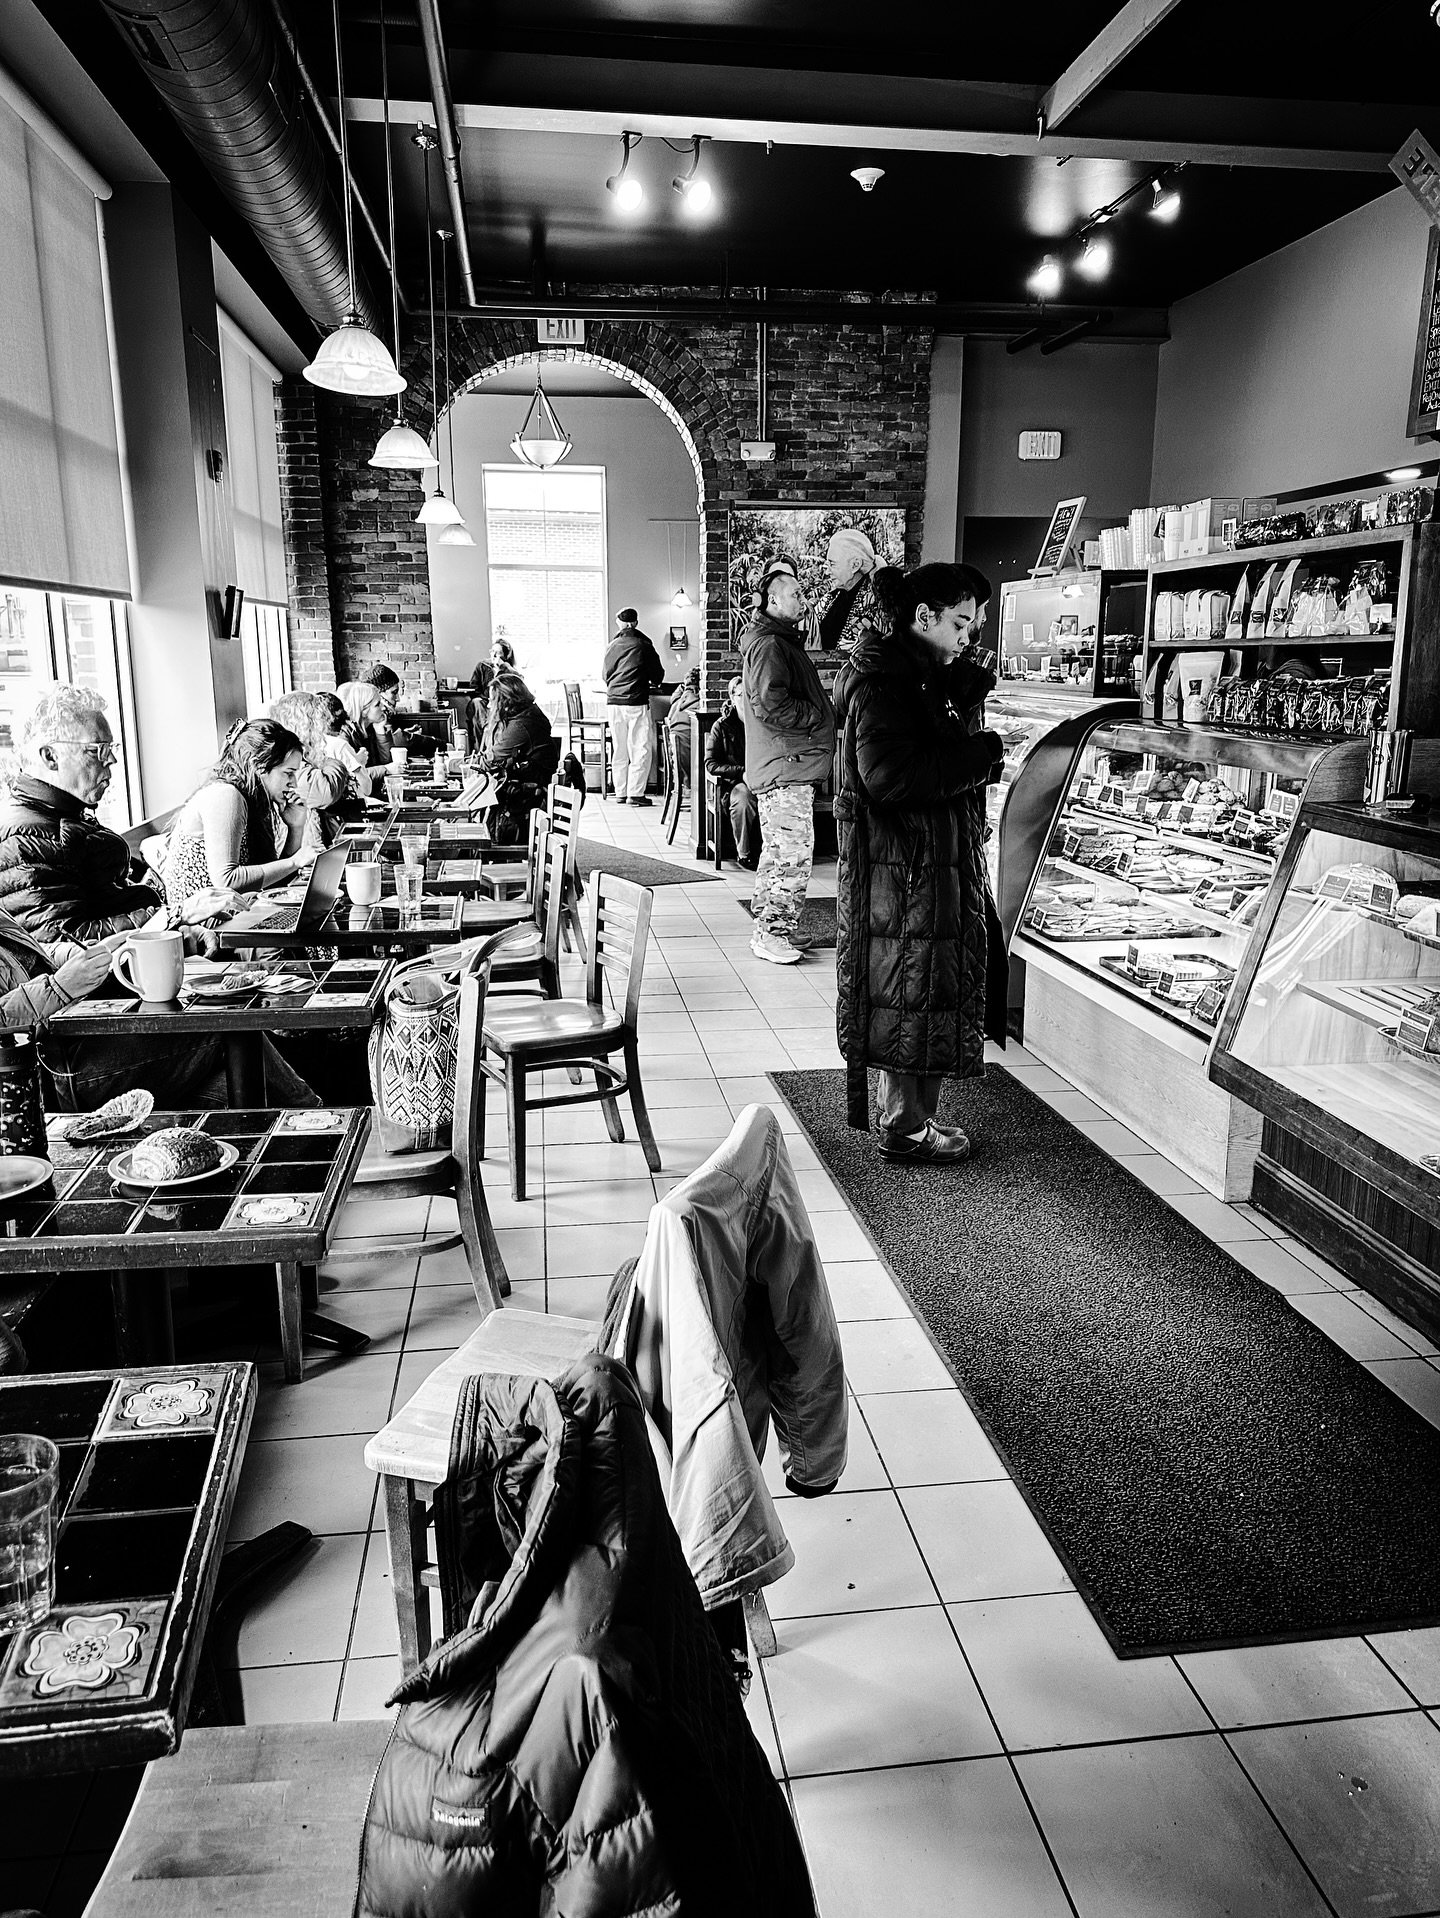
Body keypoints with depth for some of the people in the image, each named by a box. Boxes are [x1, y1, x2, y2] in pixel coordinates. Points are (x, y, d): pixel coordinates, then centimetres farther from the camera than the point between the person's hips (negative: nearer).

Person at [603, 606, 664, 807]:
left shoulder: (611, 646, 8)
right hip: (637, 703, -4)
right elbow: (658, 675, 5)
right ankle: (635, 793, -4)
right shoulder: (643, 645, -2)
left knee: (620, 751, 10)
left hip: (613, 703, 4)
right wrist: (651, 682, 28)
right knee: (640, 750, 1)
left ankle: (620, 793, 13)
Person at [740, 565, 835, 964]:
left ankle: (767, 930, 22)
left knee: (777, 851, 14)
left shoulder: (785, 641, 19)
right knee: (794, 852, -10)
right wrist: (818, 717, -15)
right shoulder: (768, 646, -14)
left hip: (786, 766, 11)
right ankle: (774, 935, -5)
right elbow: (770, 705, -23)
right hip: (785, 767, -11)